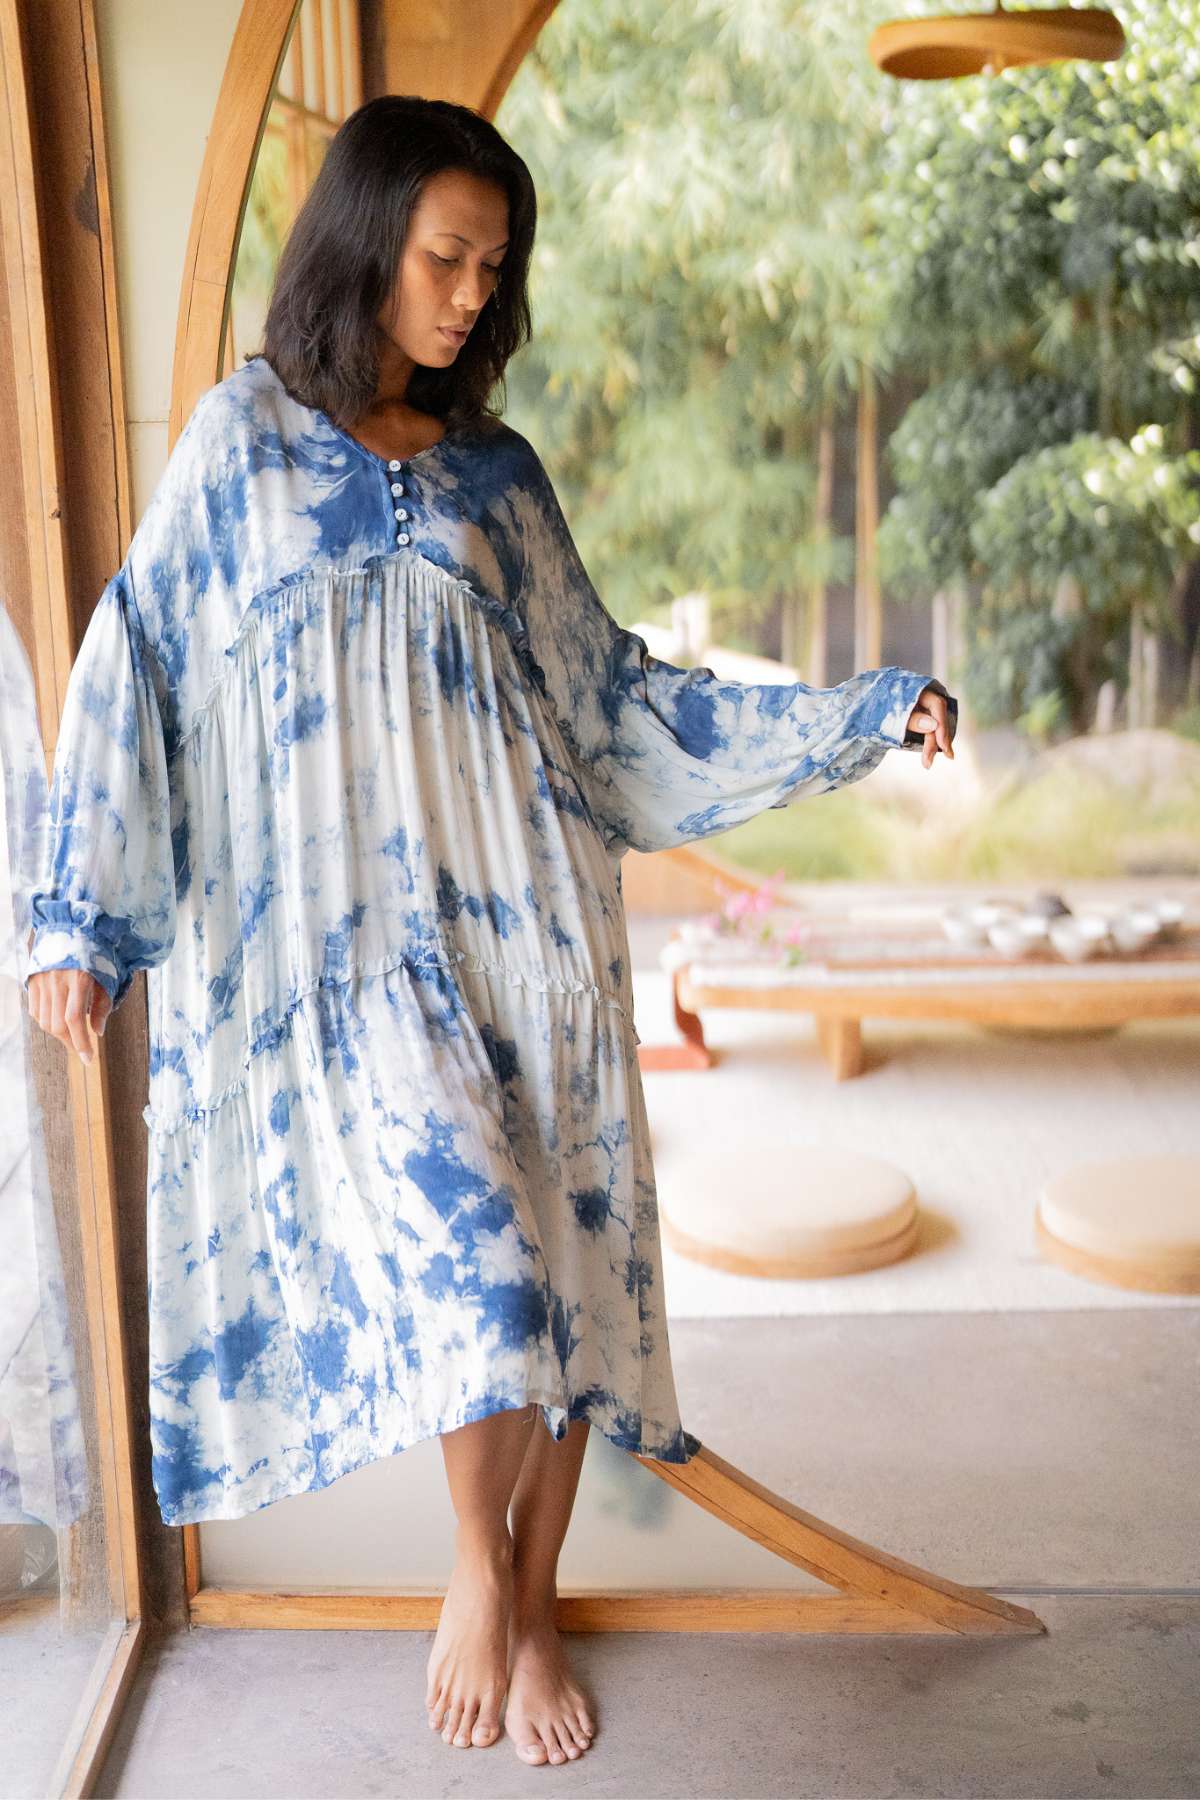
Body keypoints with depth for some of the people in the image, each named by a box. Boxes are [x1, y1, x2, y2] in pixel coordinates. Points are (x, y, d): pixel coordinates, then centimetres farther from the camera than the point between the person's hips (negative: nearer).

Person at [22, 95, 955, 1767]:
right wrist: (81, 918, -4)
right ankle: (479, 1571, 14)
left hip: (525, 923, 3)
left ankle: (531, 1610, 23)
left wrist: (860, 714, 8)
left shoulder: (497, 471, 12)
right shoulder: (241, 436, 5)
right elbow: (137, 668, 3)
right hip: (348, 938, -3)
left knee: (560, 1263, 2)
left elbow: (615, 691, 13)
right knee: (472, 1260, -14)